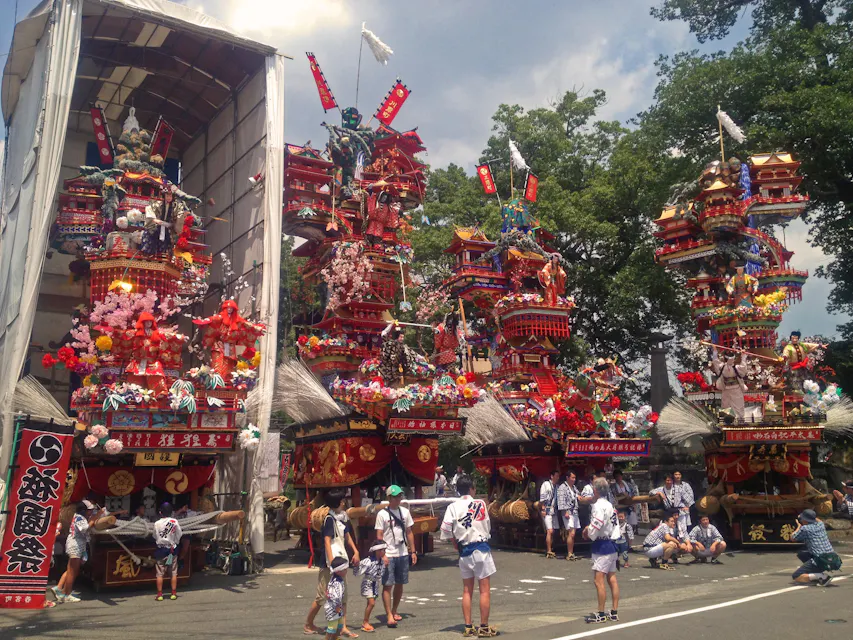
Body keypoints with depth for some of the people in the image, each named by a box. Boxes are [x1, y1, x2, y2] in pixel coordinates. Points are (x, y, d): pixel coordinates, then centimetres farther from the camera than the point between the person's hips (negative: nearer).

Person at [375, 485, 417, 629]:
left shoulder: (405, 512, 8)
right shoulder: (382, 514, -5)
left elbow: (409, 533, 13)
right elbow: (379, 536, -7)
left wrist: (413, 551, 8)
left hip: (403, 554, 5)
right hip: (388, 555, -5)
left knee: (399, 584, 11)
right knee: (387, 585, -5)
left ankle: (394, 611, 26)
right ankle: (389, 616, -2)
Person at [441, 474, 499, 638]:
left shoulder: (453, 507, -3)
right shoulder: (480, 504, -7)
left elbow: (446, 531, -8)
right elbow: (488, 526, -3)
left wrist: (456, 545, 7)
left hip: (464, 551, 3)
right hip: (481, 548, -3)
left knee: (467, 590, 13)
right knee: (485, 590, 4)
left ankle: (468, 627, 16)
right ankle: (484, 628, 7)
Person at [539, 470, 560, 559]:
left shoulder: (557, 486, 14)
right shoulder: (546, 484, -4)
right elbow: (542, 497, -8)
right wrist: (543, 509, -13)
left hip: (554, 511, 7)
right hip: (547, 511, -7)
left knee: (552, 532, 8)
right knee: (549, 531, -12)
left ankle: (550, 550, 15)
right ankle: (549, 551, -11)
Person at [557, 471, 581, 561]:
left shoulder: (574, 487, 18)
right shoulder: (562, 487, -7)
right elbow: (561, 500, -14)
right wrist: (565, 511, -19)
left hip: (575, 512, 8)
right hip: (567, 512, -8)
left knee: (572, 534, 8)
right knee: (571, 533, -13)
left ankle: (571, 553, 14)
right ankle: (569, 554, -8)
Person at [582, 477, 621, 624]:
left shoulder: (599, 506, -16)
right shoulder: (609, 505, 13)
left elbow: (595, 527, -21)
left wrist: (588, 533, -1)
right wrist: (590, 529, 8)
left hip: (602, 546, -10)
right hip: (612, 544, 10)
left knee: (599, 580, -6)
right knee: (612, 579, 11)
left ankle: (601, 614, -3)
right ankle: (614, 612, 16)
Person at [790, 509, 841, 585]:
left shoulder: (805, 528, -6)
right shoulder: (821, 525, 12)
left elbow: (792, 538, 11)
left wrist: (799, 526, 23)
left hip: (821, 561, -8)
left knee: (795, 577, -4)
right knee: (800, 554, 26)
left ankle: (822, 577, -14)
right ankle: (818, 574, 14)